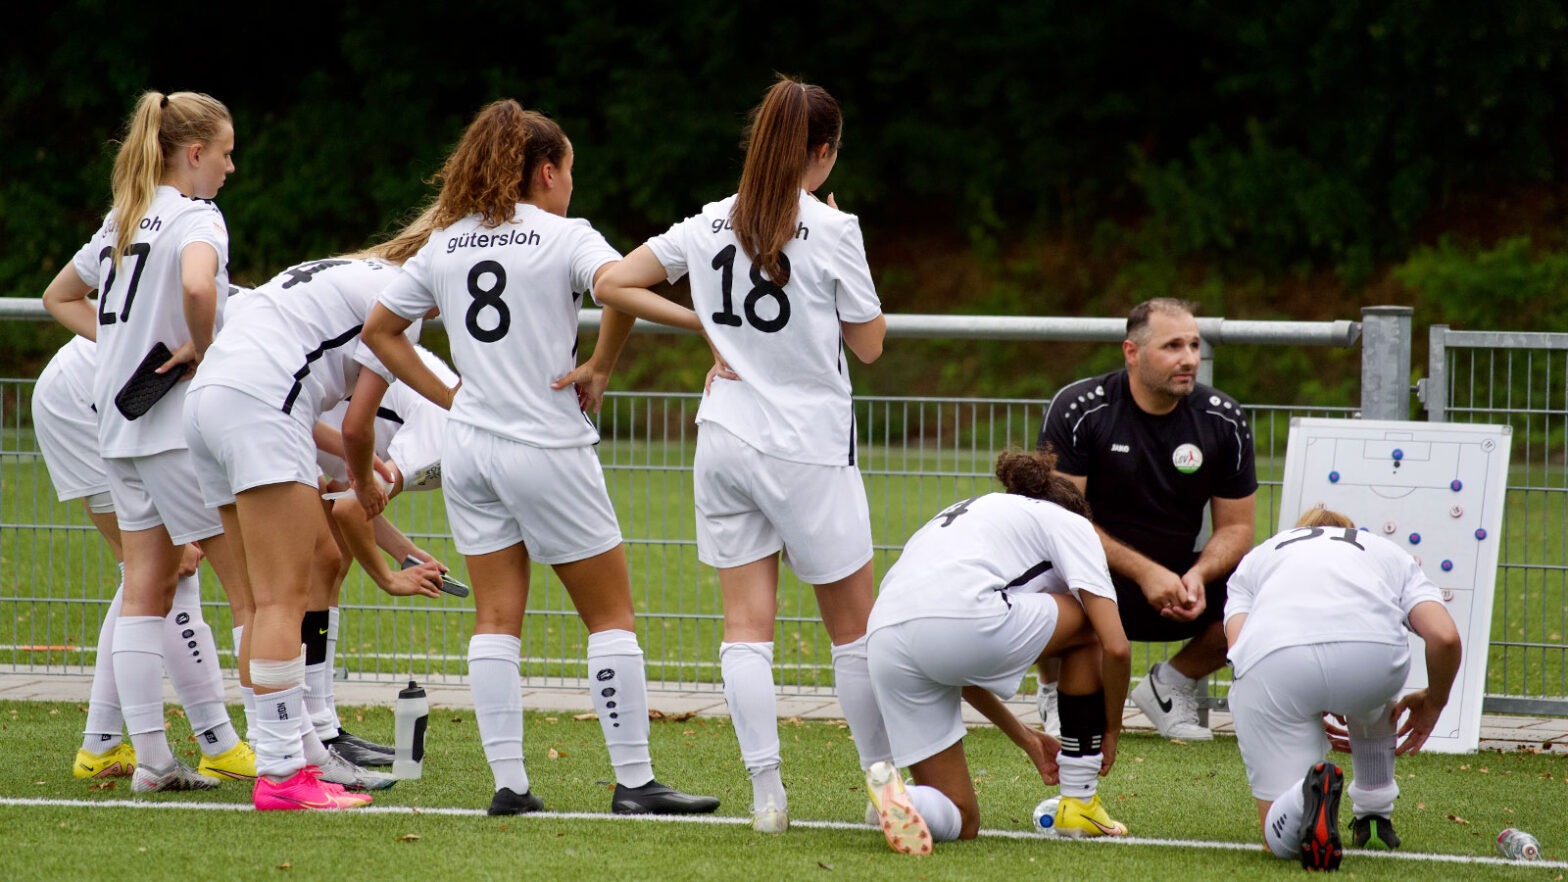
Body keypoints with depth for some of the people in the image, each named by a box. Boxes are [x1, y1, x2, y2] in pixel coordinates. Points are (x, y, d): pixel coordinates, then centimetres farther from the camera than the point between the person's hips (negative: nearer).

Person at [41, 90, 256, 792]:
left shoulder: (123, 220, 15)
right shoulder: (195, 217, -11)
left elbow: (59, 297, 27)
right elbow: (197, 285, -33)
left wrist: (125, 343, 14)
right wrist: (202, 349, -16)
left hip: (121, 424, 9)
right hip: (180, 424, -9)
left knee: (146, 591, 8)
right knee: (253, 588, -5)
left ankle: (152, 758, 5)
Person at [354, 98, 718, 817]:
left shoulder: (445, 244, 11)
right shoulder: (565, 237, -6)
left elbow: (378, 331, 17)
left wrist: (448, 396, 14)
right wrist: (599, 368, -12)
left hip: (469, 446, 5)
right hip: (547, 449, -5)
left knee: (497, 618, 7)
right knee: (611, 614, 4)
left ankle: (508, 782, 1)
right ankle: (634, 780, 2)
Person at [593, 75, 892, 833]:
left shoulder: (712, 224, 4)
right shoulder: (831, 231, -10)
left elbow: (612, 284, 7)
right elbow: (868, 344, -1)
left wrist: (704, 323, 8)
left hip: (726, 443, 4)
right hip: (809, 450, -4)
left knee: (746, 624, 4)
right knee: (854, 626, 8)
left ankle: (766, 790, -3)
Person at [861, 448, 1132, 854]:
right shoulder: (1070, 522, 22)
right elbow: (1115, 648, 11)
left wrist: (1025, 738, 47)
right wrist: (1111, 729, 27)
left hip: (883, 643, 6)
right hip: (962, 622, -6)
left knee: (960, 822, 16)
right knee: (1088, 625, 25)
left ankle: (892, 789, -17)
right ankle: (1079, 803, 24)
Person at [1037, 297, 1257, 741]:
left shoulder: (1224, 419, 0)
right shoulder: (1078, 409, -11)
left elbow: (1235, 526, 5)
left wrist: (1198, 575, -18)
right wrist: (1145, 572, -25)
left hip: (1176, 580, 4)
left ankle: (1170, 685, 7)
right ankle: (1058, 688, -2)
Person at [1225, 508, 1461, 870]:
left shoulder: (1255, 558, 37)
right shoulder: (1392, 555, 35)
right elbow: (1445, 636, 15)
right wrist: (1433, 702, 34)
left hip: (1270, 660, -1)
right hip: (1374, 651, 1)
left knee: (1280, 838, 8)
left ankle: (1307, 798, -23)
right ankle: (1374, 813, 36)